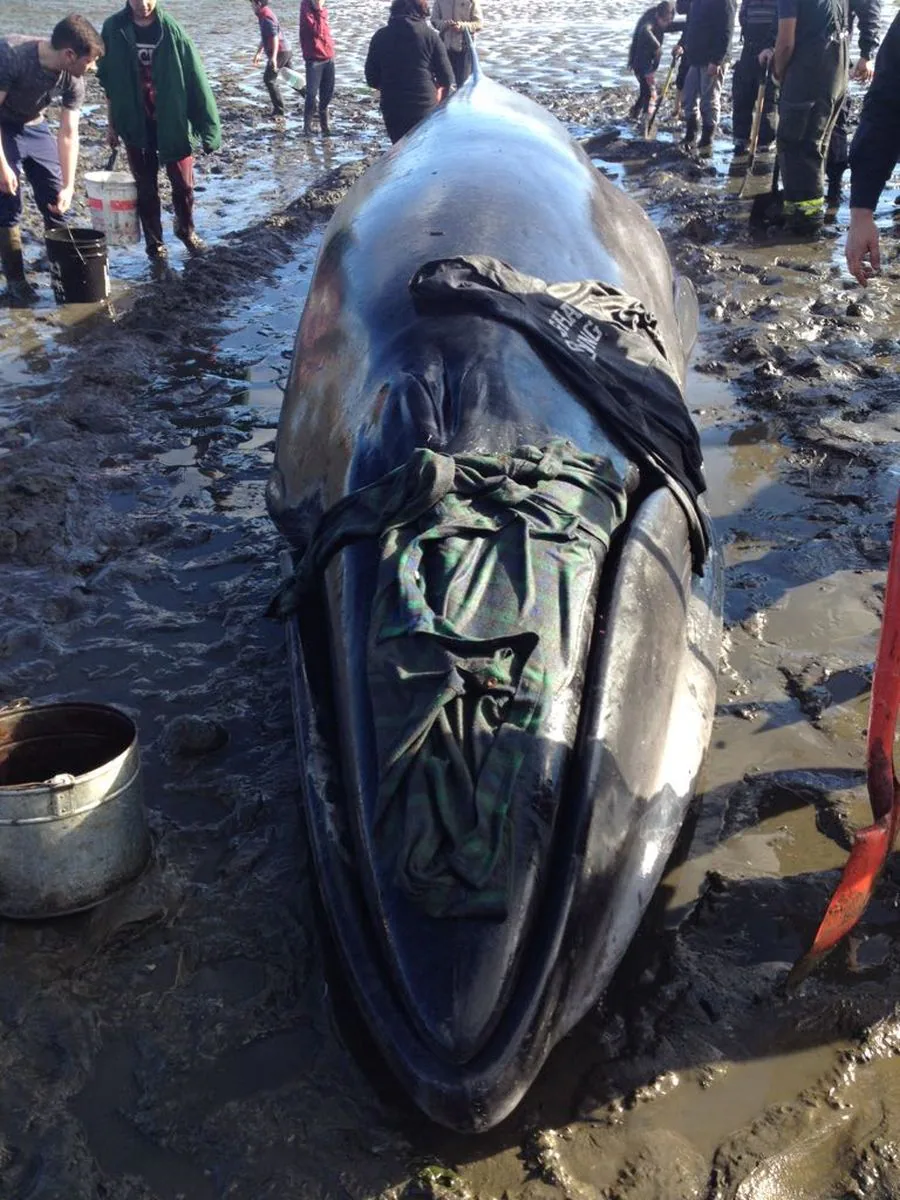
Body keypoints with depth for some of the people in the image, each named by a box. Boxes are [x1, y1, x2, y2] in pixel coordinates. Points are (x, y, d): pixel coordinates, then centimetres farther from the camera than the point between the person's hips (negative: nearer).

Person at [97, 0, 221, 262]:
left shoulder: (172, 30, -8)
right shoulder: (113, 29, -4)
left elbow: (194, 79, -6)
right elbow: (109, 83, 5)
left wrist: (206, 126, -8)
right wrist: (112, 125, 8)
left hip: (173, 122, -1)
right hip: (135, 124, 1)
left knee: (183, 184, 6)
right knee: (146, 188, 8)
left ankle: (186, 229, 32)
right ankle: (153, 240, 24)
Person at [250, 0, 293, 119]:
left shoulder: (266, 16, -16)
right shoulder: (263, 15, 16)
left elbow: (275, 36, -26)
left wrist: (273, 56, -32)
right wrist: (258, 53, 28)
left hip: (279, 51, -10)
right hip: (285, 50, 10)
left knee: (269, 79, -5)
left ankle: (279, 110, -4)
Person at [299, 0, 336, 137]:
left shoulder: (323, 11, 10)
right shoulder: (306, 12, -10)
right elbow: (317, 31, -21)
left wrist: (331, 50, 12)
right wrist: (320, 13, -17)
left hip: (328, 58, 6)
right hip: (314, 60, -6)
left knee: (327, 93, 9)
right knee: (312, 94, -11)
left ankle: (324, 125, 20)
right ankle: (307, 126, -2)